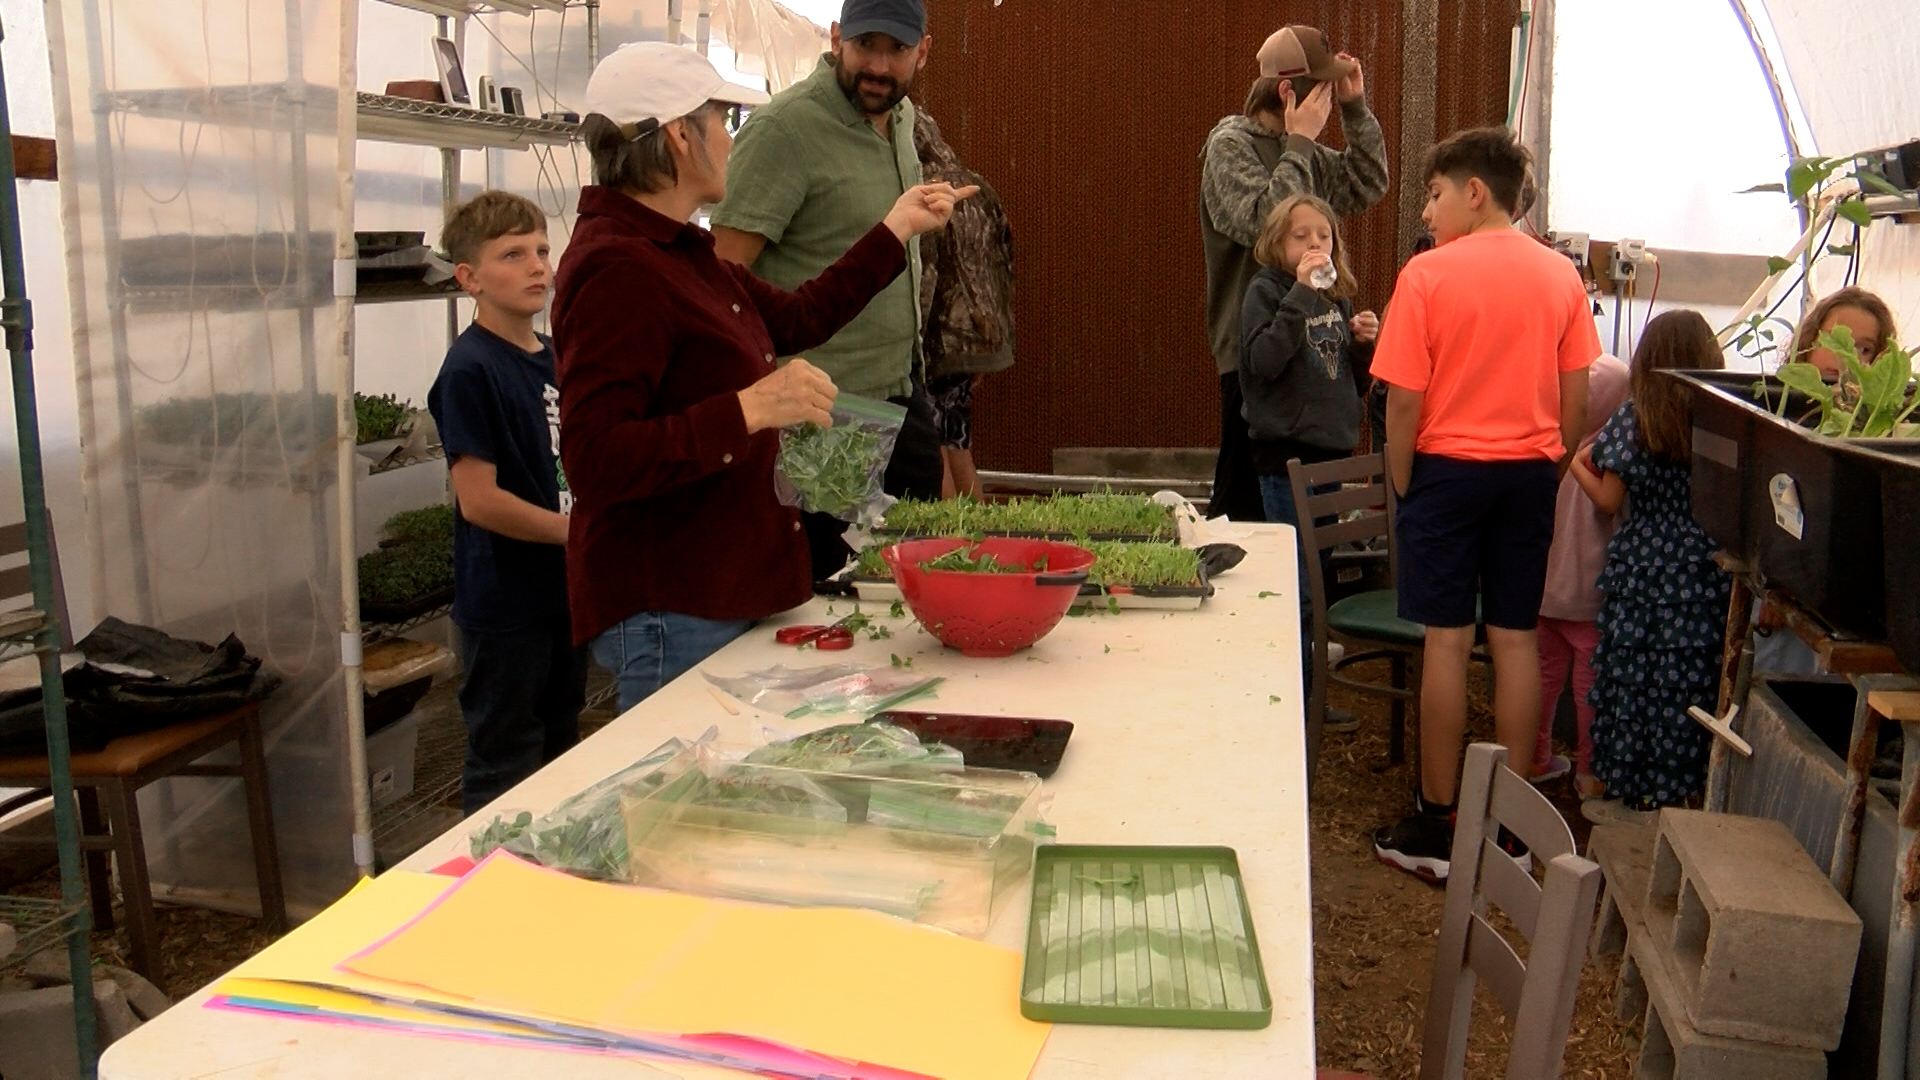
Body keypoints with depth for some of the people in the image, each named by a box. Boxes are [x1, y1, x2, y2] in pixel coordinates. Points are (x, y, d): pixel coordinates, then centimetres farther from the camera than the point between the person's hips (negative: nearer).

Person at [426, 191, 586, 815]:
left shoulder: (555, 357, 8)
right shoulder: (469, 370, -16)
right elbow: (478, 500, -21)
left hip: (563, 593, 8)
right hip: (505, 605, -8)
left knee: (560, 752, 21)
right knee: (504, 771, 6)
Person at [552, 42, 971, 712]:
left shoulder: (677, 254, 14)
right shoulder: (616, 270, -19)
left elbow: (798, 319, 26)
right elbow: (594, 461, -25)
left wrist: (897, 229, 31)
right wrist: (747, 410, -30)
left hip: (725, 594, 10)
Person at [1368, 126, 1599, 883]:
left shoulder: (1429, 274, -10)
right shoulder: (1561, 275, 3)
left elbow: (1404, 399, -12)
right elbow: (1575, 394, 5)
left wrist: (1401, 483, 0)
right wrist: (1553, 469, 16)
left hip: (1449, 467, -4)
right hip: (1529, 472, 4)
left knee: (1447, 639, 1)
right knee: (1516, 638, 9)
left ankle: (1438, 823, 8)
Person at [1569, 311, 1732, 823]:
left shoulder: (1632, 418, -7)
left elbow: (1609, 500, -4)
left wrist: (1574, 464, 11)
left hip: (1641, 568, -2)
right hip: (1706, 570, 2)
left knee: (1633, 675, 7)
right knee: (1690, 679, 9)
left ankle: (1633, 797, 14)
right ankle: (1671, 790, 17)